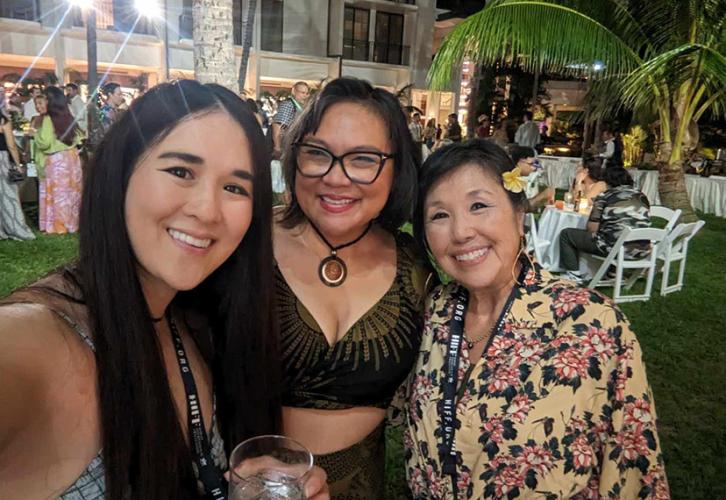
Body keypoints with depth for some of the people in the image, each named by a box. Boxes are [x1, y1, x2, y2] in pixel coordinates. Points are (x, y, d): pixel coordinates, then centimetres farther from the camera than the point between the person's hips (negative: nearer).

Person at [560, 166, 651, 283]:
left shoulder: (604, 196, -3)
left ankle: (574, 275, 9)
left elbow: (592, 229, -6)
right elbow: (636, 225, 18)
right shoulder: (642, 197, 13)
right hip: (639, 250, 6)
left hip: (614, 247, -6)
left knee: (566, 233, 11)